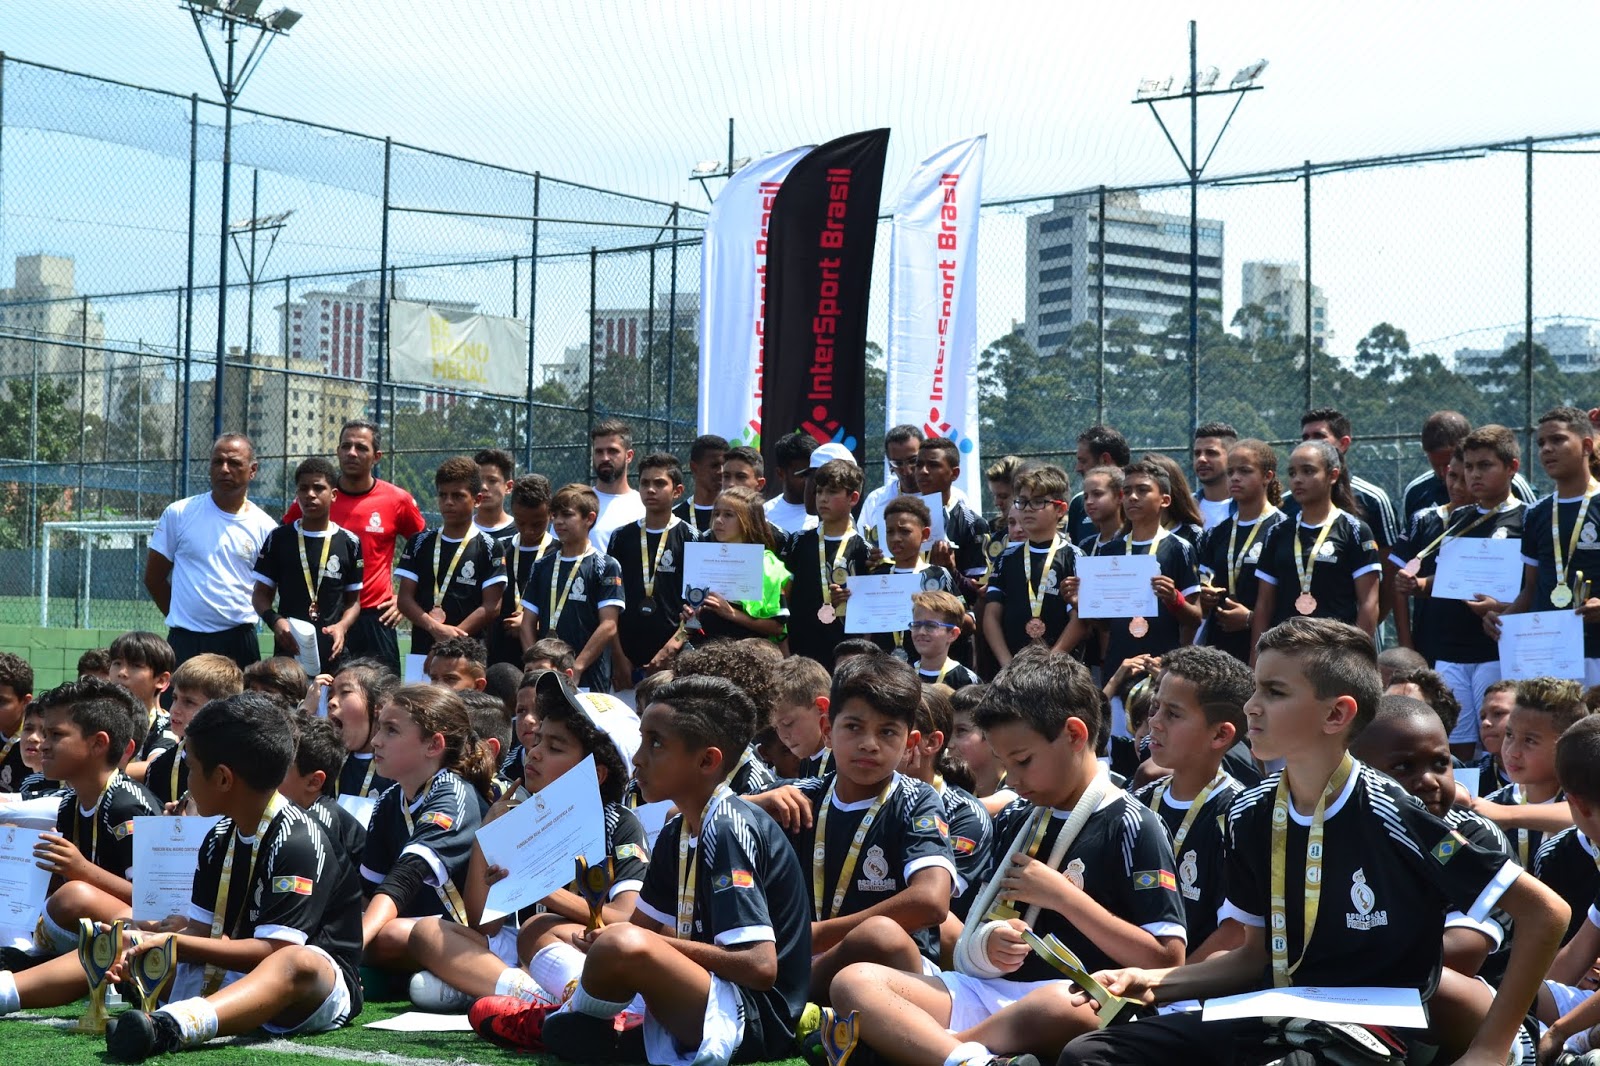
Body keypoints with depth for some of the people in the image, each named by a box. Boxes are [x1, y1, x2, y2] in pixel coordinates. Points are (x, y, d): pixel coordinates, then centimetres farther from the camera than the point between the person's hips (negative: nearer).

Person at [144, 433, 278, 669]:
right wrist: (181, 617, 11)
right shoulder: (178, 513, 3)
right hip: (185, 641, -1)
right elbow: (153, 577, 10)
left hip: (238, 641, 1)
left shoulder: (265, 527, 4)